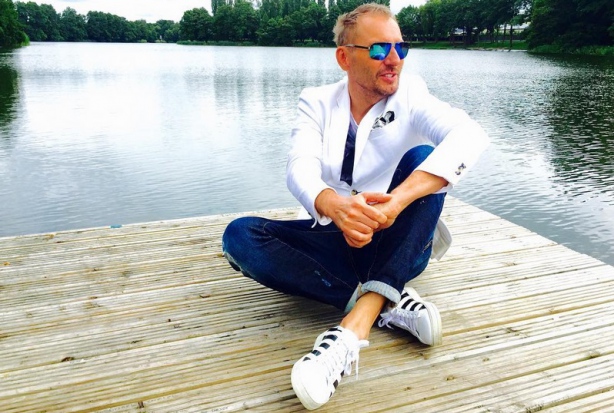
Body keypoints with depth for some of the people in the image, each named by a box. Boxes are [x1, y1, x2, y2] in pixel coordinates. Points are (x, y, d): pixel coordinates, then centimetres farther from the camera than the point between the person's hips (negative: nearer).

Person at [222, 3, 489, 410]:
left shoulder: (411, 94, -4)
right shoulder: (317, 102, -1)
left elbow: (470, 135, -24)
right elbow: (301, 169, -19)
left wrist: (397, 201, -41)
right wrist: (334, 207, -44)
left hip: (396, 246, -1)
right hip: (335, 241, 2)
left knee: (422, 157, -27)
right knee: (239, 236, -21)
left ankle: (356, 324, -38)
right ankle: (386, 302, -26)